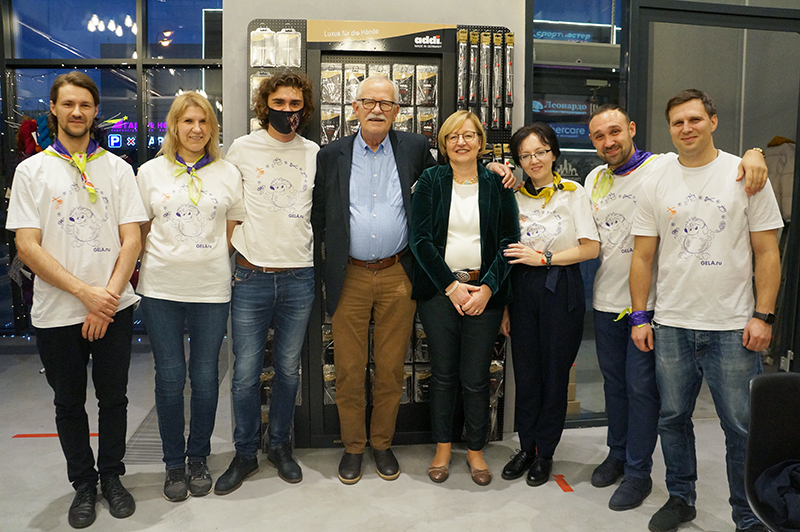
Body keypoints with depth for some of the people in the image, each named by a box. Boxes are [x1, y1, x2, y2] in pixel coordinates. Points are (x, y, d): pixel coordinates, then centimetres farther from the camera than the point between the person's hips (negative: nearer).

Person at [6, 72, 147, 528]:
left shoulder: (118, 169, 5)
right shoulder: (32, 170, 2)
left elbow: (132, 239, 0)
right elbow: (27, 247, -5)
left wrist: (109, 296, -12)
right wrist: (86, 292, -15)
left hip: (114, 308, 1)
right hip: (57, 313, 0)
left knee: (114, 398, 10)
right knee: (70, 404, 12)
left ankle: (112, 476, 29)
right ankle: (84, 484, 30)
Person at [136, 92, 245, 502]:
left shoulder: (228, 173, 5)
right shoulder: (151, 172, 6)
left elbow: (234, 231, 10)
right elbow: (140, 230, 12)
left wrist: (211, 260, 1)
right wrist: (145, 267, 4)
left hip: (211, 288, 0)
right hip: (161, 288, 0)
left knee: (205, 377, 7)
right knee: (169, 378, 6)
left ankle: (199, 459, 26)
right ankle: (174, 463, 23)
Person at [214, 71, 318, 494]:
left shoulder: (315, 154, 6)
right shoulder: (242, 149, 1)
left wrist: (302, 248, 9)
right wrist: (239, 245, 6)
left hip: (299, 278, 2)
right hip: (251, 278, -1)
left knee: (288, 370, 12)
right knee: (246, 373, 3)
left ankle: (280, 445, 30)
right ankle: (245, 454, 22)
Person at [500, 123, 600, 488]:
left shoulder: (573, 193, -1)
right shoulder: (514, 196, 7)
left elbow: (591, 248, -4)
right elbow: (507, 254, 8)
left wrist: (543, 258, -11)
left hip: (562, 289, -2)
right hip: (522, 290, 3)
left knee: (555, 372, 5)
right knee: (525, 371, 8)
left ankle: (545, 452, 22)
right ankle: (526, 447, 25)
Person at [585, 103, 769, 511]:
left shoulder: (667, 166, -9)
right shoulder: (594, 179, 10)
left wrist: (753, 153, -29)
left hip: (648, 302, -5)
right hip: (605, 301, 6)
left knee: (641, 387, 2)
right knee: (614, 382, 17)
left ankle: (638, 471, 18)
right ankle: (617, 455, 34)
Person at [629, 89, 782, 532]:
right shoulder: (656, 183, 6)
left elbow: (766, 252, 0)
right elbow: (642, 256, 7)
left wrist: (763, 316, -7)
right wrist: (639, 317, 3)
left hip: (732, 327, -2)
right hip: (671, 325, 2)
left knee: (741, 427, 4)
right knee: (673, 419, 12)